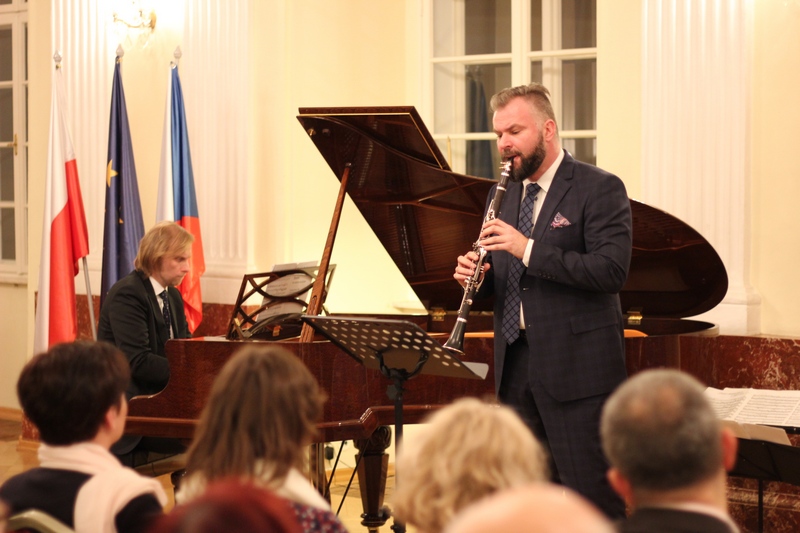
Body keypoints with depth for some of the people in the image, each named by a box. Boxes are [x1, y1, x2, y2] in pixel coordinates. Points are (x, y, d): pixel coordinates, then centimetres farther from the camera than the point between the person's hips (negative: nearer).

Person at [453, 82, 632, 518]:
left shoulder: (600, 189, -6)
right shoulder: (503, 195, 15)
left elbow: (612, 270, -18)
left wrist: (528, 249, -23)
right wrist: (475, 275, -4)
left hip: (577, 367, -7)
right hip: (516, 365, 7)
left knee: (592, 498, -5)